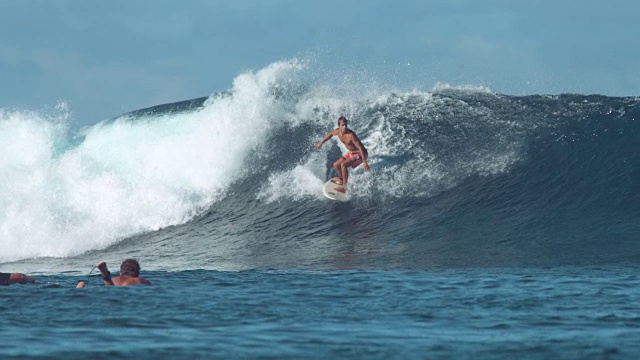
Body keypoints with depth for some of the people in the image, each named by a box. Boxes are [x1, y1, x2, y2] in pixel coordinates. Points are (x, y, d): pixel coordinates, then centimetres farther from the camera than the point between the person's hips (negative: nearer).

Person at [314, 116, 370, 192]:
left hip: (360, 154, -8)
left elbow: (360, 147, -32)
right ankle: (342, 179, 40)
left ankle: (345, 187, -22)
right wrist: (321, 143, 25)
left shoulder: (351, 135, -32)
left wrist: (364, 161, -37)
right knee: (336, 165, 14)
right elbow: (330, 134, 17)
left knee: (343, 165, -27)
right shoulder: (338, 131, -8)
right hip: (351, 153, 8)